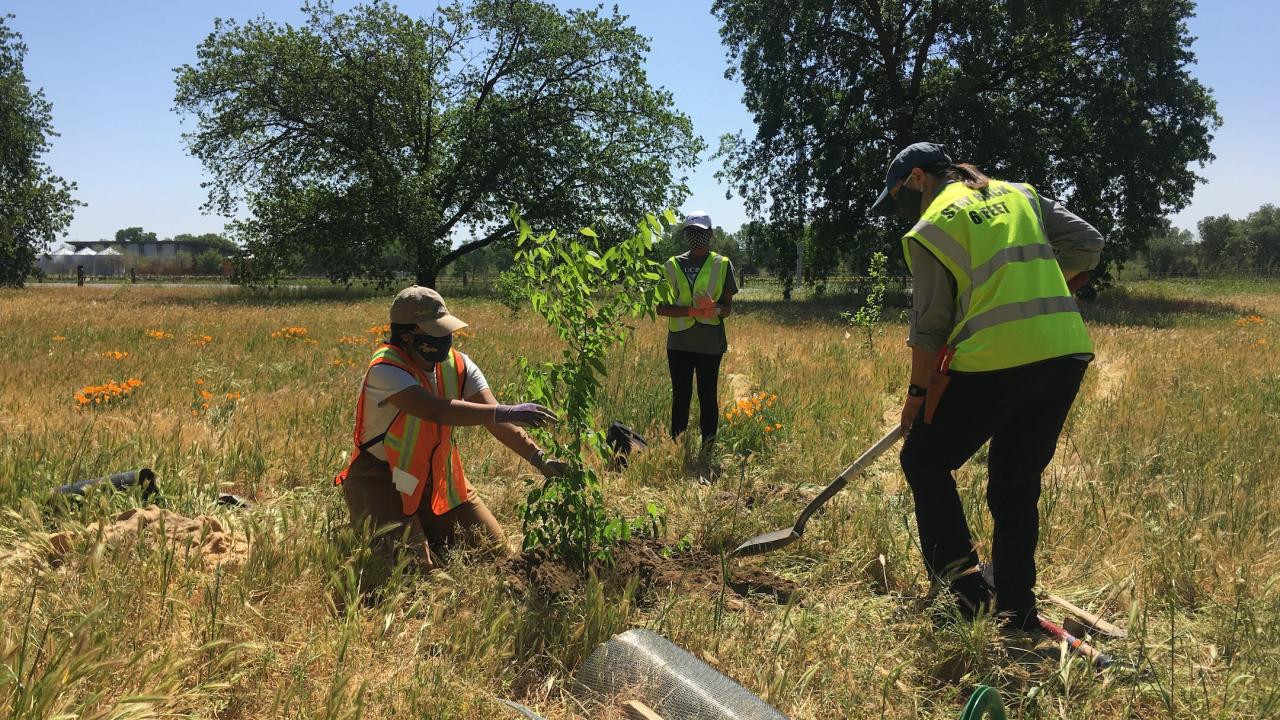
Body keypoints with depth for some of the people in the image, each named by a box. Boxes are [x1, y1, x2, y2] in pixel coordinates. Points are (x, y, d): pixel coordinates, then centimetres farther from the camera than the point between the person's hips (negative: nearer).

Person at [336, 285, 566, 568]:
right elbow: (436, 410, -41)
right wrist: (506, 412, -48)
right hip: (382, 478, -6)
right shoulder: (386, 369, -25)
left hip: (436, 473, 6)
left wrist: (540, 460, -26)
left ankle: (423, 529, 29)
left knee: (493, 547, 6)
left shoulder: (457, 364, -7)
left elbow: (495, 419, -14)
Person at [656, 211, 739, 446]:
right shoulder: (672, 265, 5)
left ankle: (708, 448, 16)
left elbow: (728, 308, 4)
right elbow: (661, 307, -1)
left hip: (710, 344, -1)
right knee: (680, 398, 6)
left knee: (708, 398, 6)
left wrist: (715, 309, -20)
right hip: (679, 343, 1)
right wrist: (693, 310, -17)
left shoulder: (722, 265, 4)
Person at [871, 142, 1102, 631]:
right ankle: (1016, 609, 20)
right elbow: (1087, 242, 16)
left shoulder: (930, 228, -1)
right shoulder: (1020, 195, 17)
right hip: (1067, 355, 7)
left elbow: (929, 325, -2)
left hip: (995, 362, -6)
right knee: (1017, 481, 17)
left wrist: (916, 394, 7)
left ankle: (961, 578, 2)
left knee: (925, 461, 11)